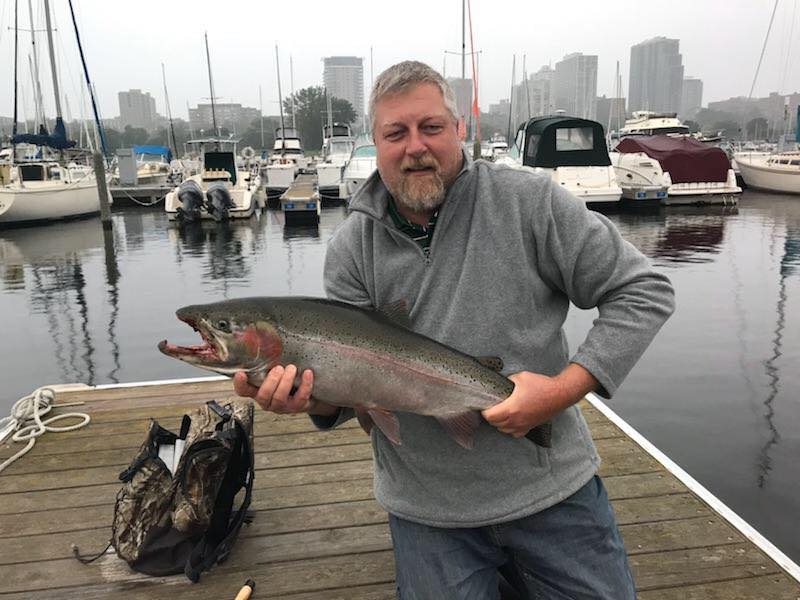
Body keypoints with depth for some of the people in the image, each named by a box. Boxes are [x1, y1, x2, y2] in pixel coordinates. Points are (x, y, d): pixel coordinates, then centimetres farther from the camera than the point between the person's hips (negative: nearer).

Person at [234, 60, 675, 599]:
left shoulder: (529, 202, -10)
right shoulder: (351, 250, -4)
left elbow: (643, 293, -8)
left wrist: (566, 388, -18)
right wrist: (314, 396, -23)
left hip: (552, 489, 0)